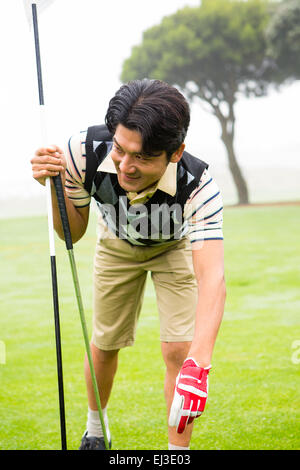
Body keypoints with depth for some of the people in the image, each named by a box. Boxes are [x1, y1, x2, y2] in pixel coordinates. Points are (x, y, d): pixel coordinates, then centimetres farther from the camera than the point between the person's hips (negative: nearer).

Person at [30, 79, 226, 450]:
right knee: (104, 344, 13)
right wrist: (56, 186, -40)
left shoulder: (199, 186, -44)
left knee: (179, 350, -14)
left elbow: (212, 277, -55)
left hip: (175, 247, -2)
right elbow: (72, 234, -18)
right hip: (117, 245, 2)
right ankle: (95, 428, 41)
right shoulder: (85, 151, -37)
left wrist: (198, 363, -68)